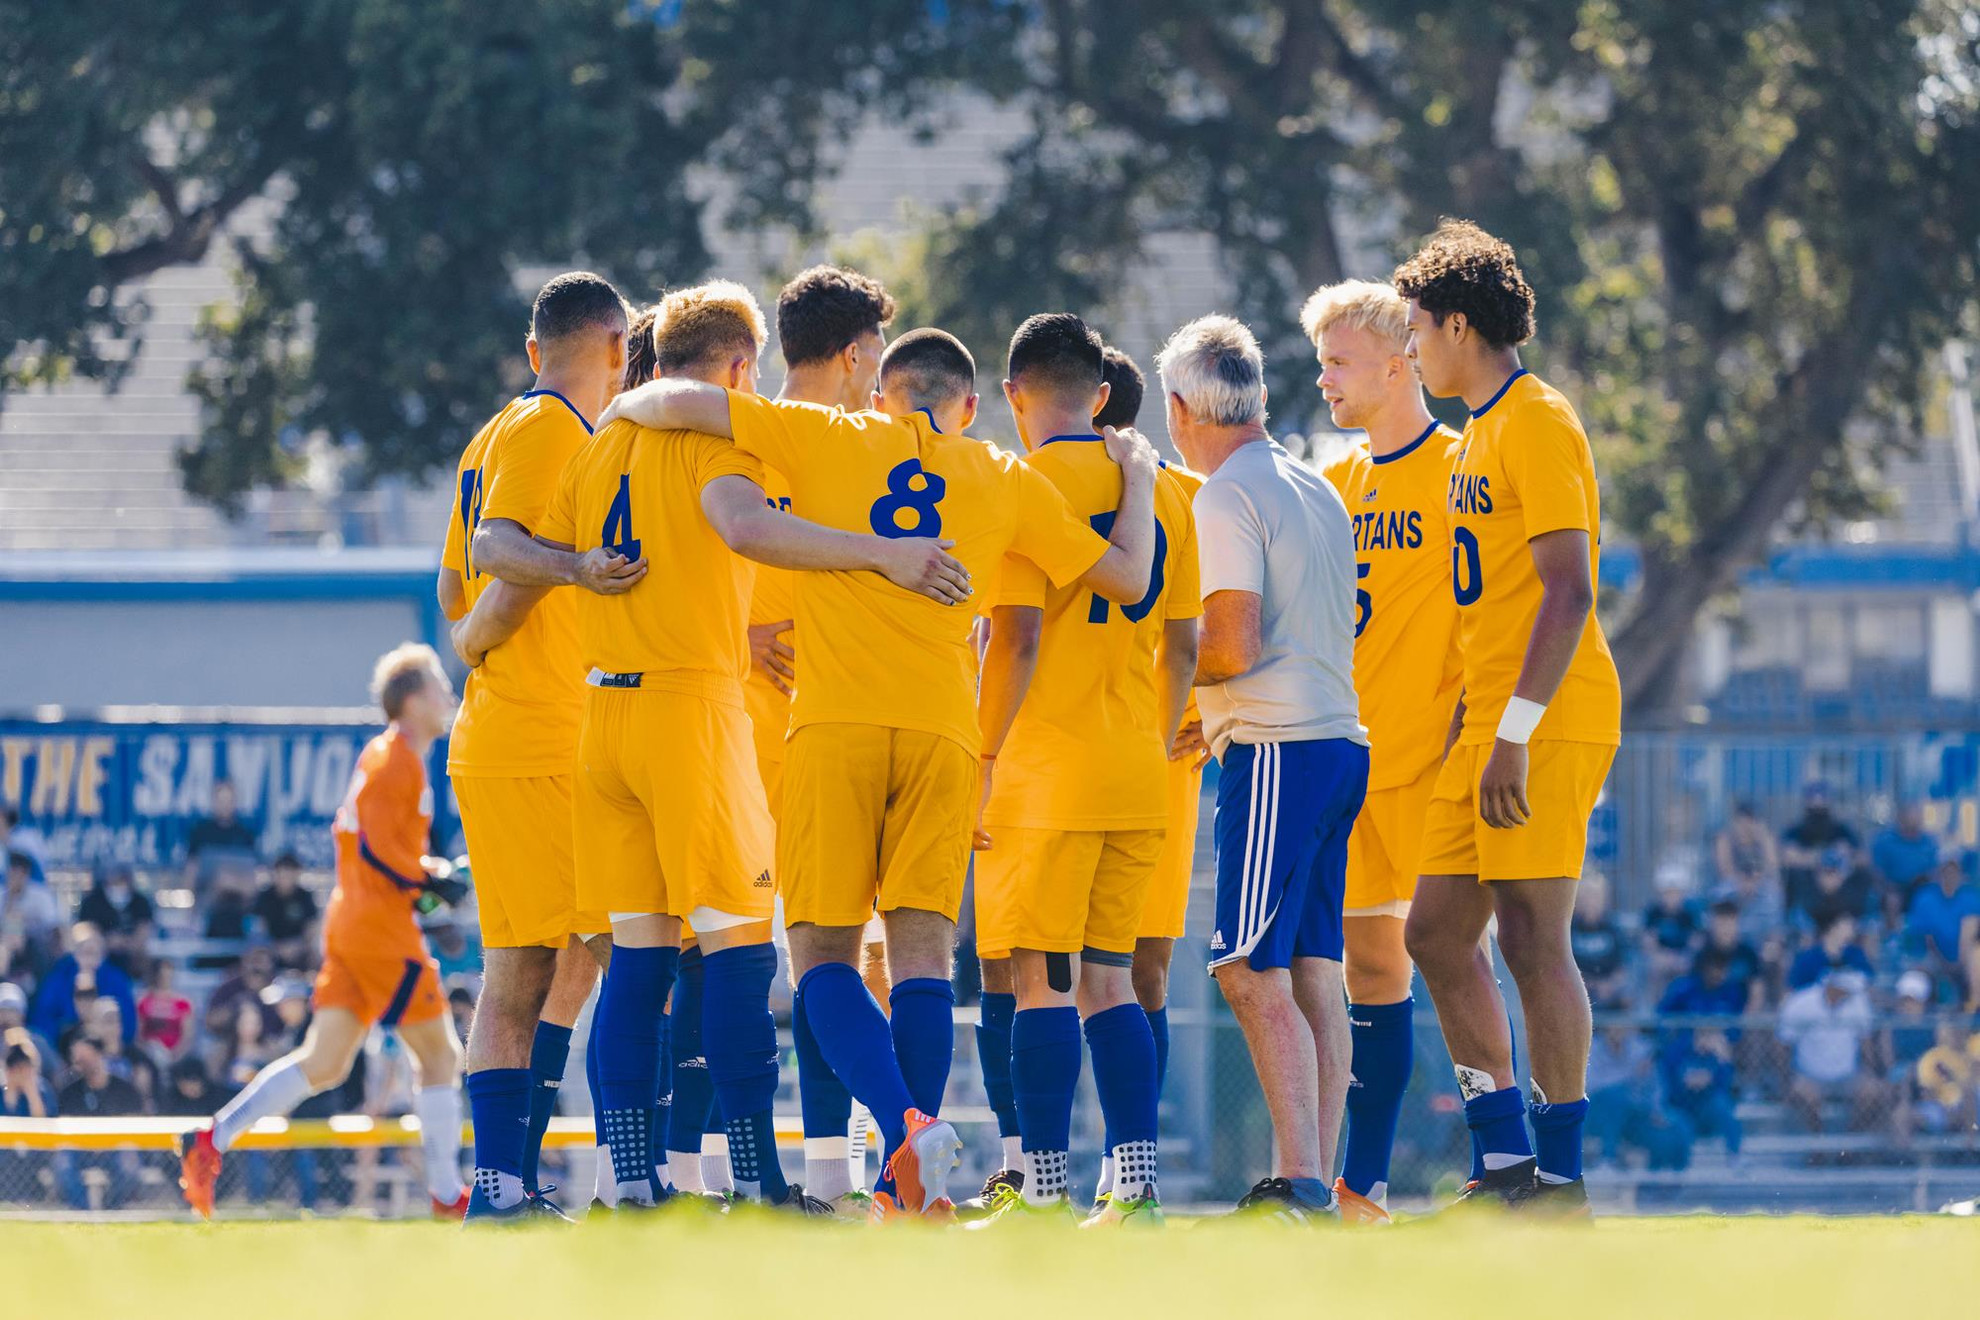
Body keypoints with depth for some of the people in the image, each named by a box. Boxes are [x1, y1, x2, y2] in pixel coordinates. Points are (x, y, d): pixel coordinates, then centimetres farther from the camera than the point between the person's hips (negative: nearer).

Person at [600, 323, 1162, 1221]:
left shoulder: (827, 439, 9)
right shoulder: (1006, 481, 14)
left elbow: (681, 403, 3)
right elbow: (1127, 578, 17)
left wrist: (622, 408, 25)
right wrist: (1139, 478, 34)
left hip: (835, 722, -2)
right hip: (943, 727, 2)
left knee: (822, 952, 1)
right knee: (921, 950, 2)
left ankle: (906, 1126, -23)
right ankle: (912, 1190, -5)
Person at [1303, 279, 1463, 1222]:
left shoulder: (1455, 471, -5)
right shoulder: (1335, 487, 17)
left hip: (1429, 756, -7)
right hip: (1347, 753, 7)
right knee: (1368, 961, 6)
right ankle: (1361, 1185, 8)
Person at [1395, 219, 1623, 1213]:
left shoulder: (1537, 423, -11)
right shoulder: (1482, 432, 19)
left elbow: (1568, 591, -18)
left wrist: (1514, 734, -22)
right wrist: (1470, 725, 21)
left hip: (1546, 725, -10)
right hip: (1486, 729, 10)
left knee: (1533, 941, -9)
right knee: (1437, 933, 8)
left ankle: (1559, 1178, -5)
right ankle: (1506, 1161, 12)